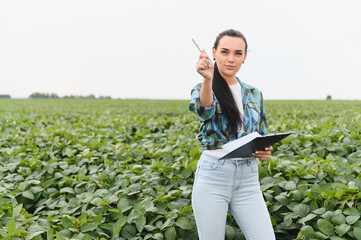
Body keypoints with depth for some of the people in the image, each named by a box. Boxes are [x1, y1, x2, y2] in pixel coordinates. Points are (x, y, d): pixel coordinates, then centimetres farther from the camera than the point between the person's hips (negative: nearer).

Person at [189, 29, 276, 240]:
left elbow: (263, 136, 18)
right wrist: (208, 79, -43)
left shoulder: (254, 94, 12)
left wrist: (265, 151, -5)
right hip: (213, 175, -3)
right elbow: (204, 111, -24)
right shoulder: (202, 89, 1)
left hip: (248, 178, 3)